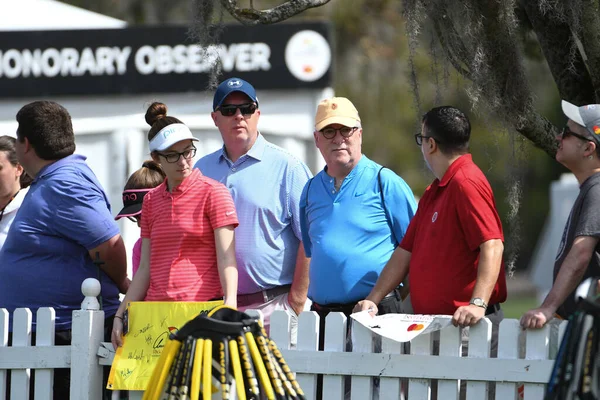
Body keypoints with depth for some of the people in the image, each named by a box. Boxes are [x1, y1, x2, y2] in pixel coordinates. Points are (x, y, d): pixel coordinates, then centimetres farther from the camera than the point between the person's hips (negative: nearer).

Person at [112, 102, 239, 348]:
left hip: (202, 307, -5)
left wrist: (230, 301, -24)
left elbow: (226, 257, -9)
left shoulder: (213, 193, 0)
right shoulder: (151, 201, 16)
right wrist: (120, 315, 13)